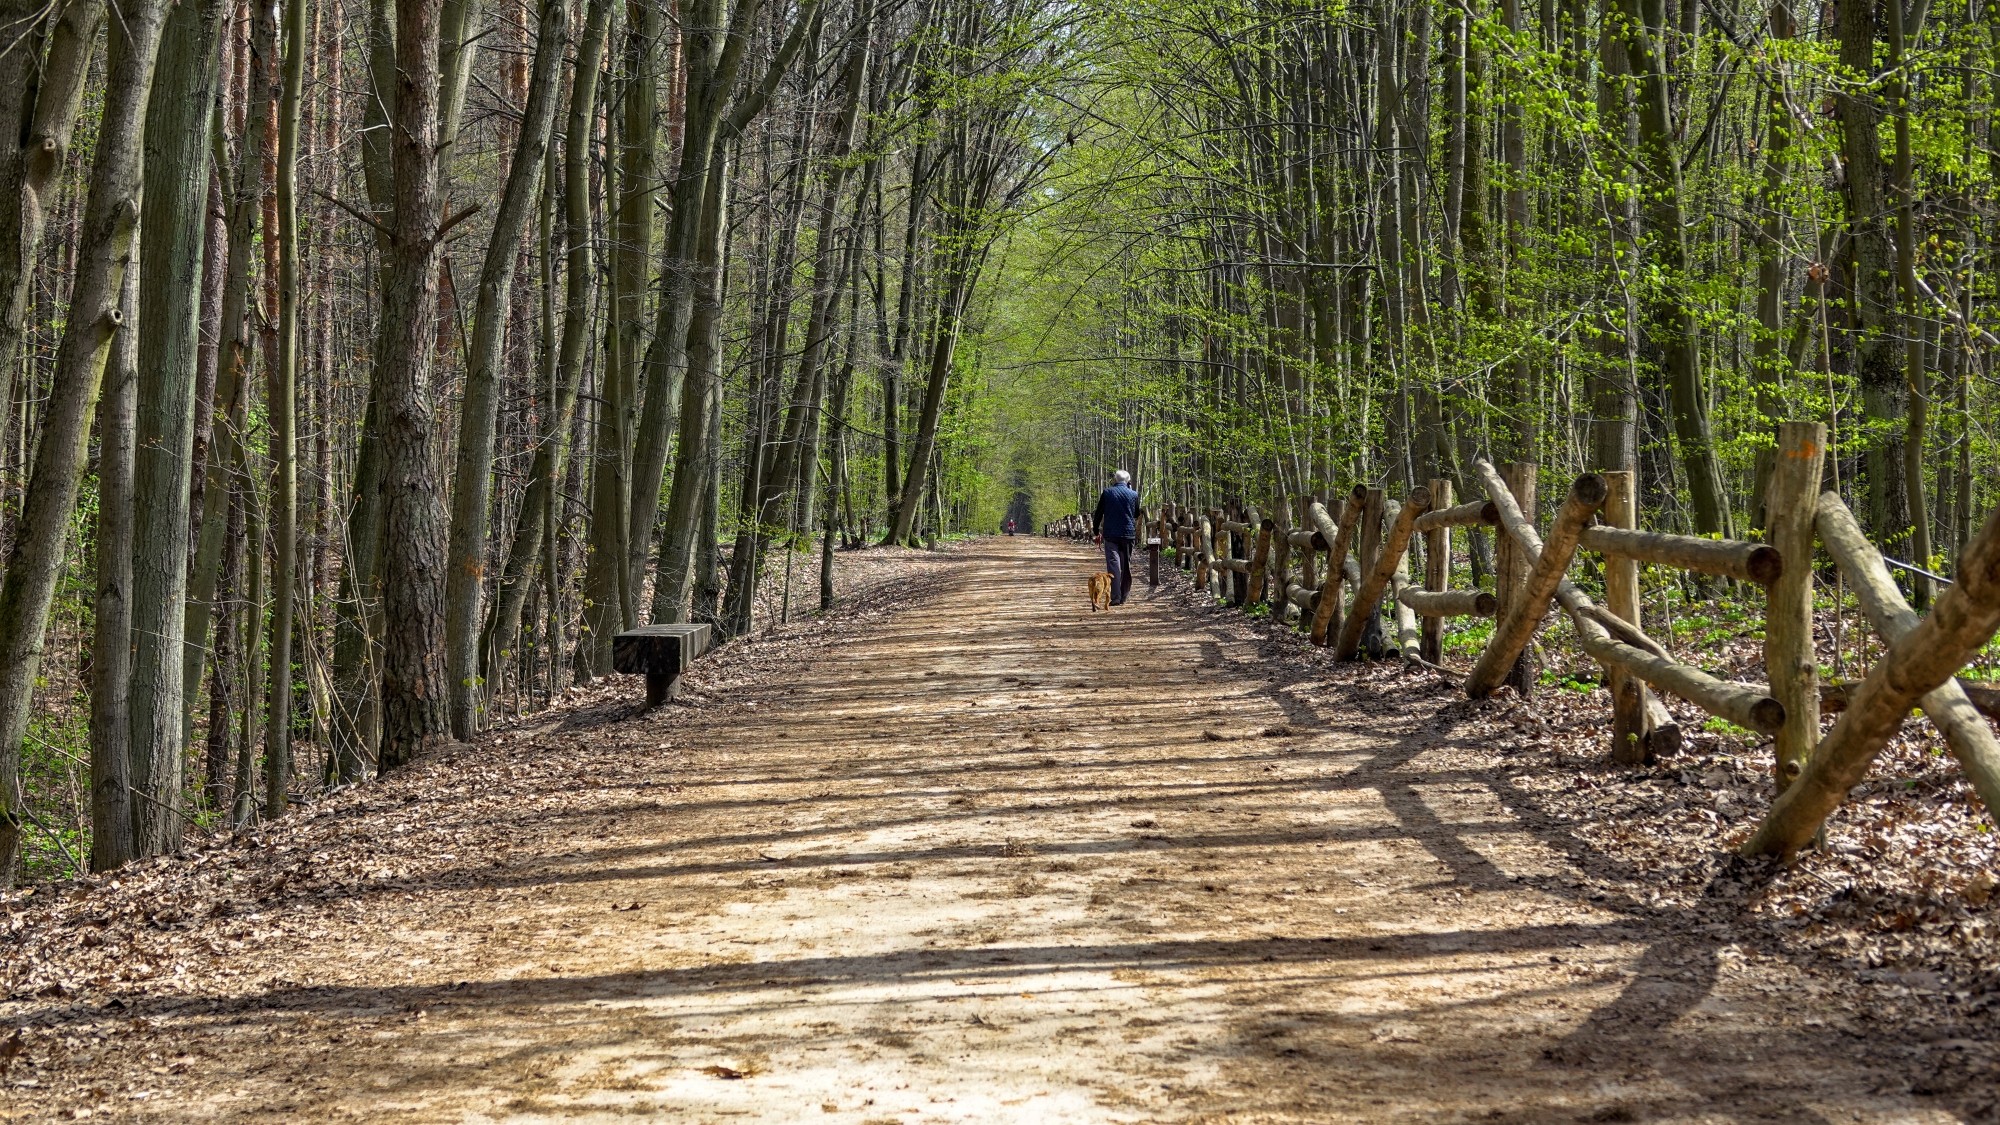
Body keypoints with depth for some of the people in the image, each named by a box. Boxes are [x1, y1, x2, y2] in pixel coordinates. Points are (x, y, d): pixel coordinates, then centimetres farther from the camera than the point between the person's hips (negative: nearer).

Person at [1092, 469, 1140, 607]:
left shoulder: (1107, 493, -3)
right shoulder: (1133, 494, 2)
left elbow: (1098, 514, 1)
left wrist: (1096, 532, 14)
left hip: (1111, 534, -2)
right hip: (1128, 534, 2)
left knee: (1113, 564, -6)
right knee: (1126, 565, 13)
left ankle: (1116, 597, -18)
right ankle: (1123, 597, 17)